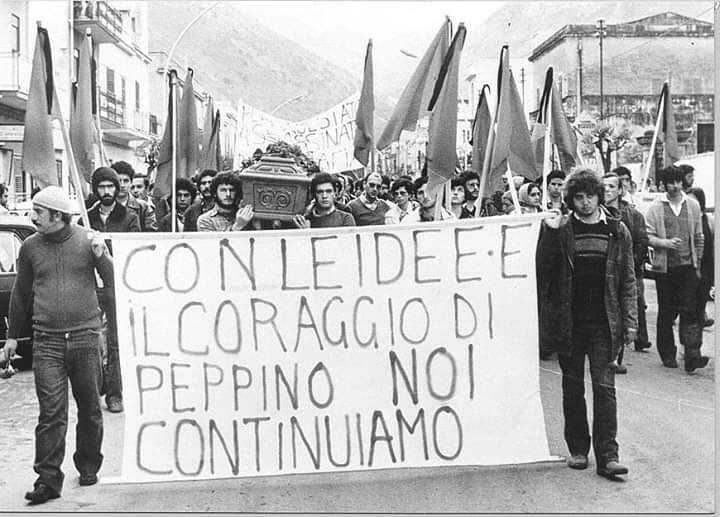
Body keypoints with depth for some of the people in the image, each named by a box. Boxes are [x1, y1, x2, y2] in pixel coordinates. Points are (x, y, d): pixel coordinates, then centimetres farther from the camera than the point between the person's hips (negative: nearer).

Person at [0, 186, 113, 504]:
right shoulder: (30, 247, 7)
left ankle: (88, 466, 26)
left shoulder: (87, 240, 1)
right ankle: (48, 479, -2)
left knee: (89, 408, 9)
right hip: (46, 341, 0)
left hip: (85, 337, 0)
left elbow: (114, 282, 4)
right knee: (51, 412, -5)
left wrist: (100, 255, -14)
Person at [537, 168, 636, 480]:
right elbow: (543, 269, -5)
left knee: (604, 386, -5)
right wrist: (550, 232, -15)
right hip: (569, 321, 1)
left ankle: (607, 455, -3)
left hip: (604, 323, -1)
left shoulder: (617, 231, 5)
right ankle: (577, 449, 21)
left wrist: (630, 320, -1)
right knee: (573, 387, 10)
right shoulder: (561, 229, 3)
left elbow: (627, 281, 6)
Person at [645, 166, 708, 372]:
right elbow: (648, 237, -3)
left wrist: (697, 262, 11)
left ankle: (692, 355, -12)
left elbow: (699, 237, 14)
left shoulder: (693, 205, 8)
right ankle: (667, 355, 17)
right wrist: (667, 243, -19)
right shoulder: (655, 207, 0)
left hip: (688, 266, 1)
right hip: (664, 267, -1)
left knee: (690, 311, -8)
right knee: (666, 312, 6)